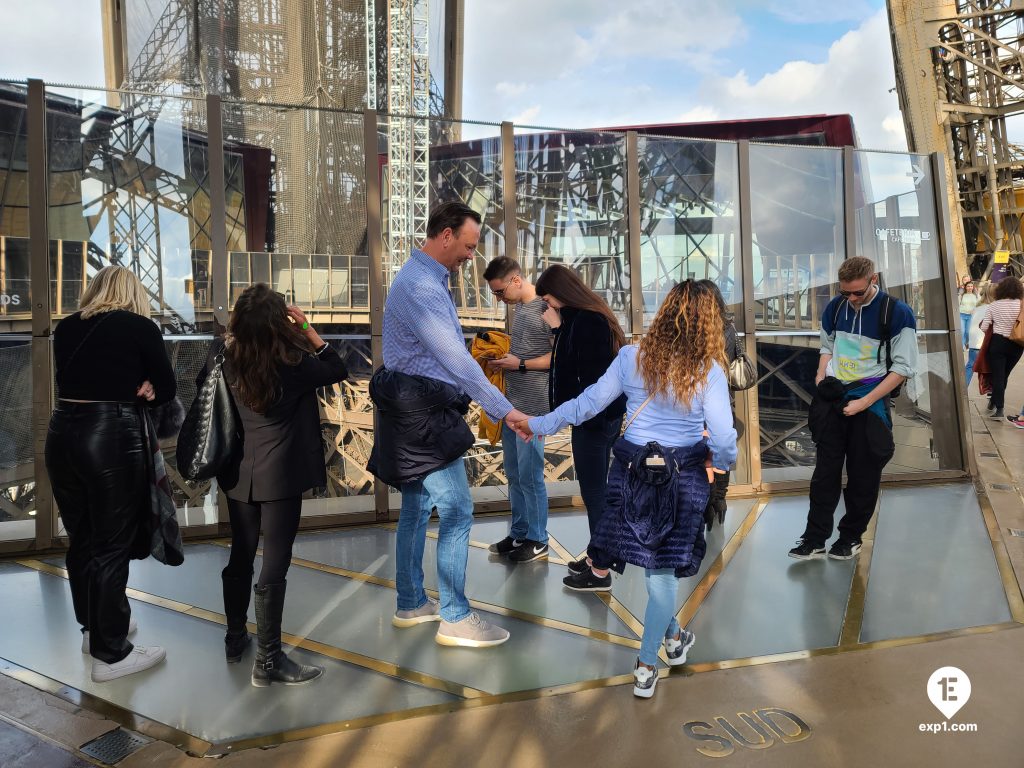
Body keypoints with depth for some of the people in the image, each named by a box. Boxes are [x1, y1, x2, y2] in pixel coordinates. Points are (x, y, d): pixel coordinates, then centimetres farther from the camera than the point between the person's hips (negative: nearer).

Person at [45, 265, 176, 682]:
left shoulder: (66, 327, 11)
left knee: (81, 539, 19)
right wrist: (135, 392, 9)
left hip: (62, 433, 6)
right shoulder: (141, 327, -2)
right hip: (112, 438, -6)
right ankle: (110, 653, 13)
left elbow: (78, 379, 16)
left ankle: (94, 627, 37)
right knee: (111, 545, 4)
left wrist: (124, 390, 5)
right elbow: (167, 389, 2)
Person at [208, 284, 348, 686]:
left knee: (241, 556, 19)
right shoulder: (292, 362, -18)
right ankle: (268, 660, 8)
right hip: (280, 472, -6)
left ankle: (235, 638, 35)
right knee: (274, 564, 0)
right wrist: (309, 330, -7)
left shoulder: (223, 353, -5)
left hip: (238, 470, 6)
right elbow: (338, 370, -3)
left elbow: (202, 385, 13)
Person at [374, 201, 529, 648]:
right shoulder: (421, 287, -20)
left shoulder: (426, 279, 13)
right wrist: (504, 411, -27)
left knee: (417, 507, 17)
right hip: (422, 415, -11)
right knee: (457, 512, -4)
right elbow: (455, 360, -27)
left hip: (416, 412, 11)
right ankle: (455, 620, 8)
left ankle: (411, 604, 30)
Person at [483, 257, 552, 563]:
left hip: (533, 406, -8)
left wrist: (520, 364, -16)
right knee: (514, 474, 14)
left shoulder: (546, 307, -12)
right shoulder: (520, 308, 14)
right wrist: (501, 357, 5)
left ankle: (537, 541, 12)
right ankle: (518, 534, 25)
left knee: (530, 475, -1)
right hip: (510, 402, 8)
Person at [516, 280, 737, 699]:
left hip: (632, 470, 2)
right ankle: (646, 667, 21)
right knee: (664, 569, 10)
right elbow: (723, 438, -15)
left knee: (652, 561, 19)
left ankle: (672, 636, 40)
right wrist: (724, 461, 9)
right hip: (684, 477, -1)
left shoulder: (632, 357, -7)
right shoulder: (709, 371, -12)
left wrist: (539, 424, 10)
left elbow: (588, 403, -2)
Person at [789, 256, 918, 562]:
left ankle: (851, 536, 25)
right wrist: (821, 381, 1)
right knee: (825, 470, 6)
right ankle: (815, 539, 13)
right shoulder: (835, 307, 2)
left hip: (869, 402, -3)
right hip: (832, 397, 4)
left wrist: (864, 402, -15)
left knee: (863, 475, 7)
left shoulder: (897, 313, -12)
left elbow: (903, 367, -11)